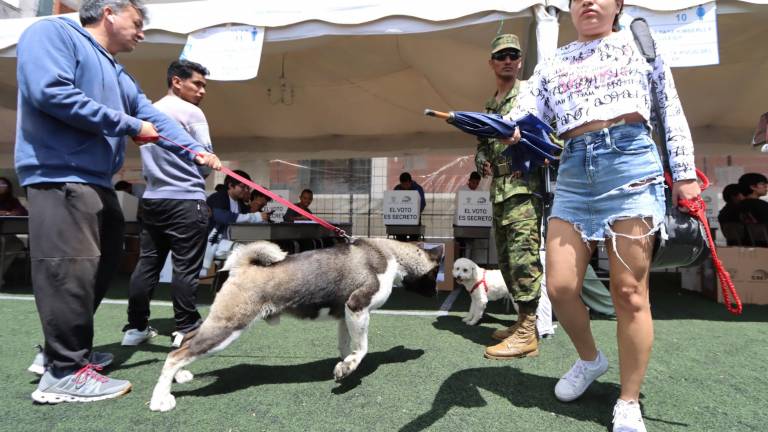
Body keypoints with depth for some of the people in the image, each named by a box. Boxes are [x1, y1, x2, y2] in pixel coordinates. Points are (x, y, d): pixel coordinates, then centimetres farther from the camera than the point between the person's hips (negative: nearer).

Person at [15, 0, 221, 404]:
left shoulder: (118, 75, 23)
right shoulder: (51, 33, -2)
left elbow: (154, 118, 15)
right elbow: (50, 93, -19)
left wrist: (196, 150, 0)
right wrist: (128, 125, -13)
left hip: (97, 183, 10)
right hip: (60, 177, -10)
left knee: (100, 266, 14)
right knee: (71, 270, -10)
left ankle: (65, 350, 27)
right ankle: (64, 371, -1)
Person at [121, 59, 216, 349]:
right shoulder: (191, 112, -7)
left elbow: (146, 161, 19)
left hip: (152, 198, 8)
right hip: (187, 200, -8)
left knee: (147, 263, 11)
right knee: (186, 266, -3)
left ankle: (135, 327, 17)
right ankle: (185, 329, 2)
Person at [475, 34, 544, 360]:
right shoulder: (489, 106, 22)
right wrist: (482, 161, 6)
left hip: (524, 187, -8)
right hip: (498, 189, 8)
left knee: (522, 258, -11)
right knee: (506, 260, 11)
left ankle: (527, 335, -5)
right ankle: (524, 320, 23)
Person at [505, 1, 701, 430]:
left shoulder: (640, 41, 17)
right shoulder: (552, 64, 20)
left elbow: (671, 111, 12)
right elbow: (526, 116, 6)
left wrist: (685, 173, 3)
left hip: (631, 163, -2)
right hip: (574, 172, 3)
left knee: (629, 293, -3)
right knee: (560, 288, -1)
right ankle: (590, 358, 29)